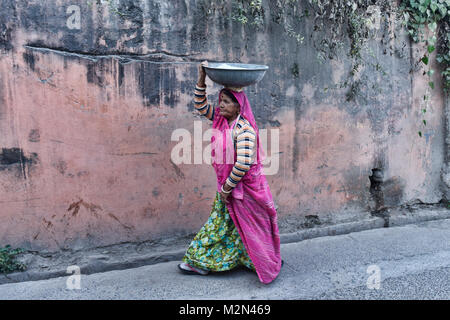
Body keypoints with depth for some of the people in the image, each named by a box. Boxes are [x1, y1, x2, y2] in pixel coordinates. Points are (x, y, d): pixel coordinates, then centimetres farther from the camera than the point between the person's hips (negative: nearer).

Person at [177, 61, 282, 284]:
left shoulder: (244, 129, -22)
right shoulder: (221, 120, 4)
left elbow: (243, 164, -27)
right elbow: (201, 105, 12)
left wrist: (227, 187, -18)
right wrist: (202, 79, 1)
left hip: (244, 186, -8)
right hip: (227, 185, 8)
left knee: (249, 227, 7)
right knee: (219, 224, 18)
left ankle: (268, 265, 26)